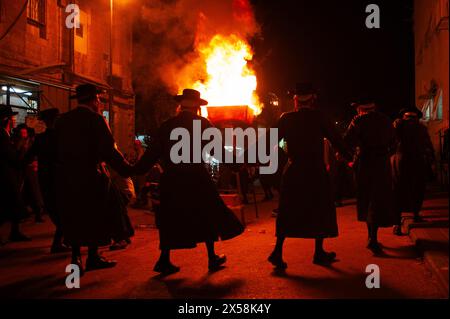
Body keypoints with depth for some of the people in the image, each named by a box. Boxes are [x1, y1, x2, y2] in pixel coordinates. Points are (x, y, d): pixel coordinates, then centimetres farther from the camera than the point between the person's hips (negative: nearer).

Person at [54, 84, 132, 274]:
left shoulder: (62, 120, 10)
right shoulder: (95, 119, -11)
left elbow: (55, 150, 13)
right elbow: (108, 151, -19)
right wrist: (127, 170, -14)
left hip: (64, 178, 6)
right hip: (89, 177, -6)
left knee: (73, 218, 14)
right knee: (95, 218, 7)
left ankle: (76, 258, 16)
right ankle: (92, 258, 13)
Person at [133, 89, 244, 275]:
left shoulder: (167, 125, 5)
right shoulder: (202, 123, -2)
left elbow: (153, 152, 5)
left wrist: (137, 170, 14)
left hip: (171, 179, 3)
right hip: (196, 178, -2)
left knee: (171, 220, 10)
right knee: (207, 217, 10)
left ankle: (164, 260, 6)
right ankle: (212, 258, 16)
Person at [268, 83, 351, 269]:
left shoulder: (286, 119, -1)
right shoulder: (319, 117, -6)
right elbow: (336, 140, -2)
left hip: (293, 172, 2)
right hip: (316, 172, -2)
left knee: (288, 213, 7)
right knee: (320, 211, 12)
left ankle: (278, 252, -1)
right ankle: (319, 253, 19)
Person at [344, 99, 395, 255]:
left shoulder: (358, 121, -5)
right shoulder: (385, 120, 4)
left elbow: (347, 142, -15)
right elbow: (391, 142, 13)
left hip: (363, 164, 0)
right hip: (382, 164, 0)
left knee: (366, 201, 13)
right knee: (379, 201, -1)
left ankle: (371, 236, 22)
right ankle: (373, 238, -14)